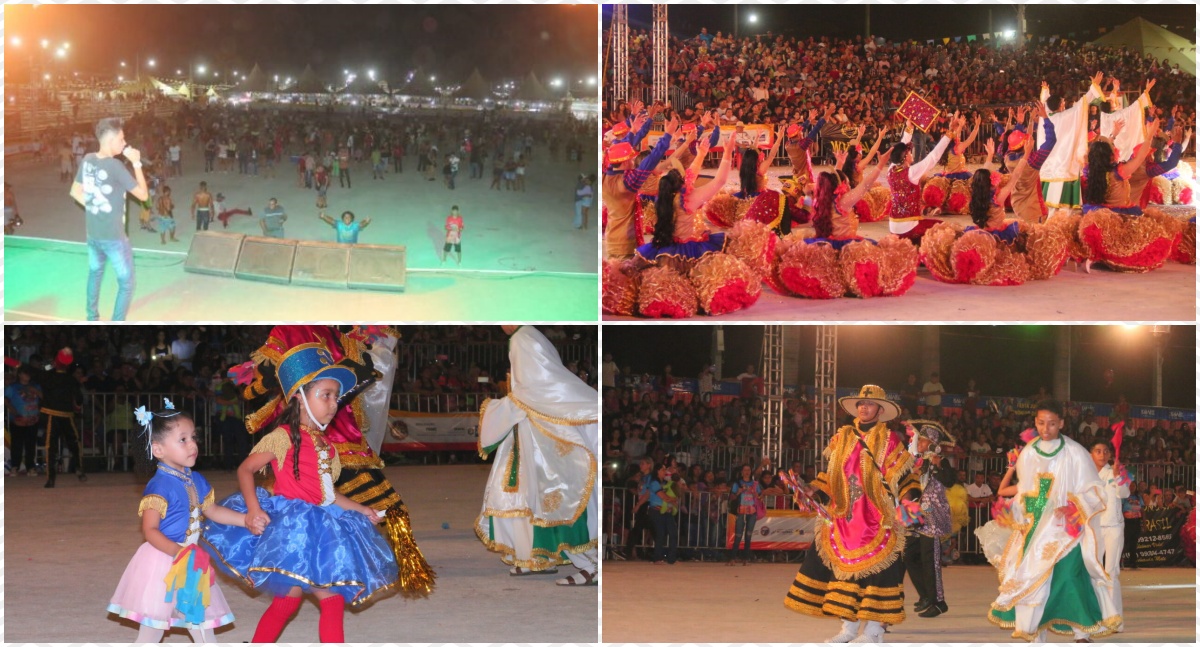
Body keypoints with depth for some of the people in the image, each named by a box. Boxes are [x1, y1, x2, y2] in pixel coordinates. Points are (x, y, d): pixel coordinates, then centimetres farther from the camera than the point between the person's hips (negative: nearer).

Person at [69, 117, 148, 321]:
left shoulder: (87, 160, -1)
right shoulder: (115, 166, -23)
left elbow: (75, 192, 12)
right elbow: (143, 195, -16)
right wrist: (137, 163, -12)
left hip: (92, 234, 7)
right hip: (113, 236, -7)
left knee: (95, 273, 26)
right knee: (126, 283, 4)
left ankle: (92, 319, 36)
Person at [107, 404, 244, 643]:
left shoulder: (196, 481, 5)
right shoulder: (160, 486, -20)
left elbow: (213, 511, 20)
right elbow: (150, 530, -24)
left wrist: (247, 520, 13)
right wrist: (177, 552, -34)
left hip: (192, 564, 8)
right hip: (161, 563, -8)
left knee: (202, 623, 16)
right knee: (152, 631, 1)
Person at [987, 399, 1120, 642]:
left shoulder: (1075, 453, -6)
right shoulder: (1027, 454, 7)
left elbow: (1093, 491, -4)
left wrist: (1073, 509, -19)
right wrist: (1017, 512, 1)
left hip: (1065, 531, -4)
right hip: (1035, 530, 4)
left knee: (1069, 577, -18)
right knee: (1031, 583, 0)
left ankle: (1083, 634, -7)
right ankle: (1036, 638, 8)